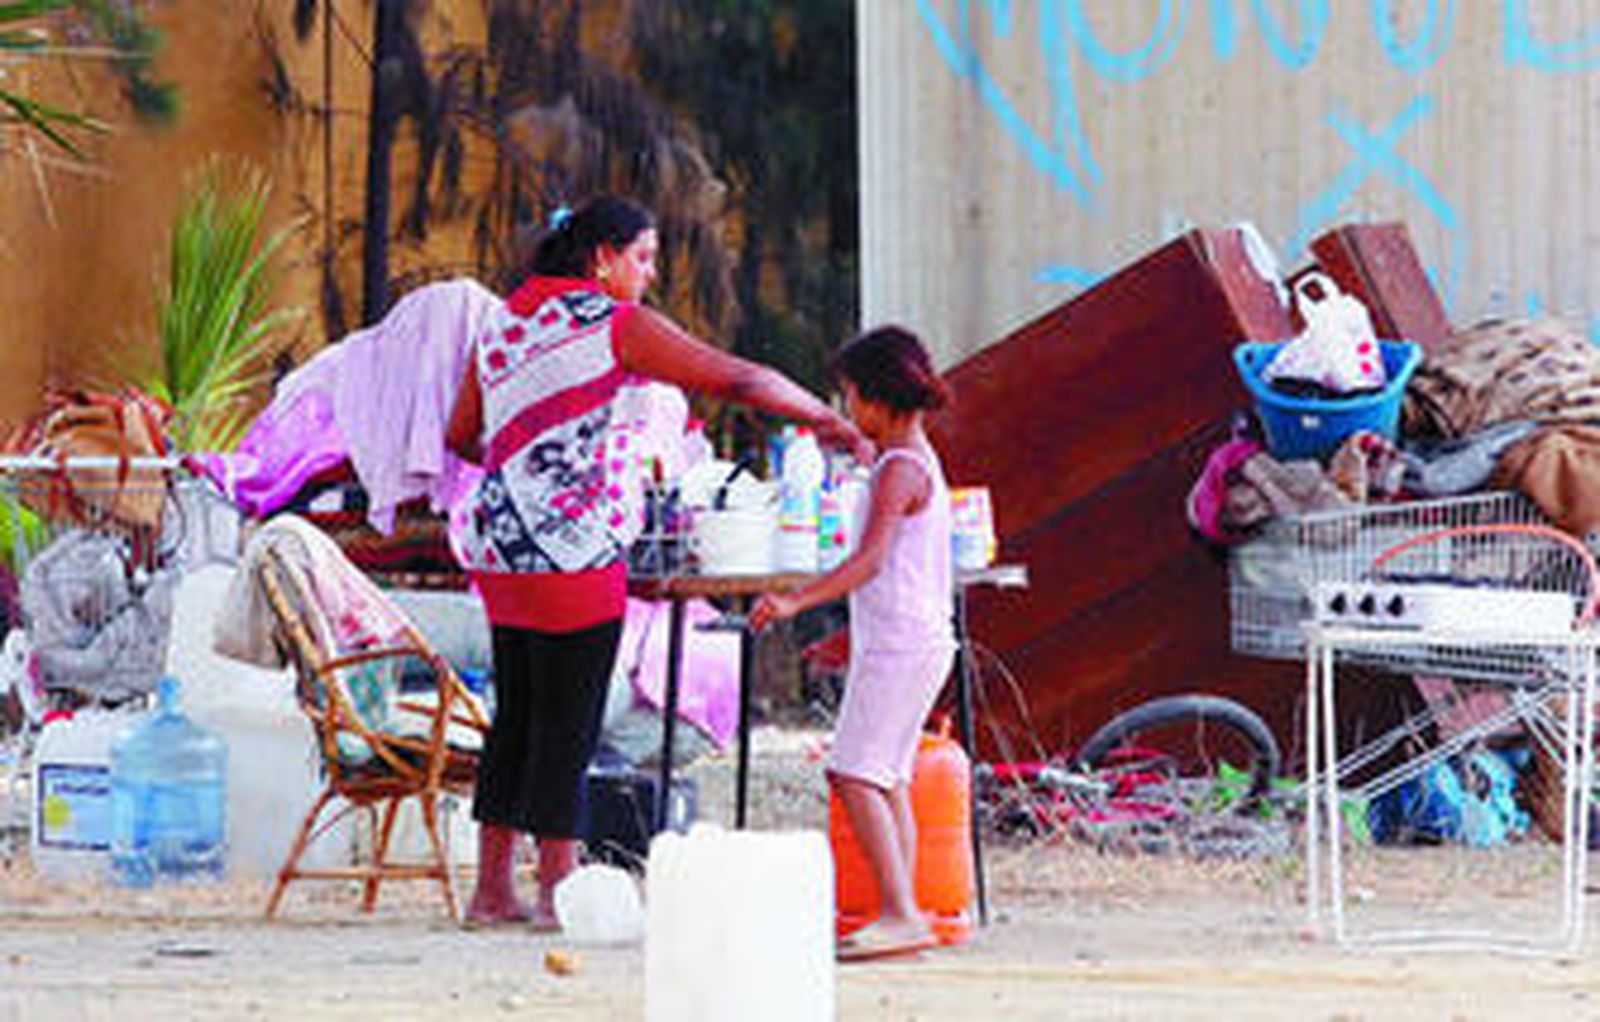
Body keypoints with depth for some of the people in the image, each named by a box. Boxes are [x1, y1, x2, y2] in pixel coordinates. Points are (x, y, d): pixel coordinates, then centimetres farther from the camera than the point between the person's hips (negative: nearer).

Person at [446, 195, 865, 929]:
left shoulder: (503, 325, 14)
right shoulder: (618, 325, -6)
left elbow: (461, 437, 21)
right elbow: (738, 380, -6)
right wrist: (826, 419, 5)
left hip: (500, 540, 8)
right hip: (573, 548, -8)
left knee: (518, 714, 12)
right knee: (567, 722, -1)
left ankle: (492, 889, 14)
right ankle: (558, 890, 2)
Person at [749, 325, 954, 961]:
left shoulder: (900, 469, -14)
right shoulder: (917, 462, 18)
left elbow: (871, 561, -25)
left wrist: (796, 601, -33)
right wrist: (853, 638, 33)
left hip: (901, 642, -10)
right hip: (913, 641, 10)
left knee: (855, 772, -16)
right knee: (888, 779, 10)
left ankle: (900, 913, -22)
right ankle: (903, 916, 10)